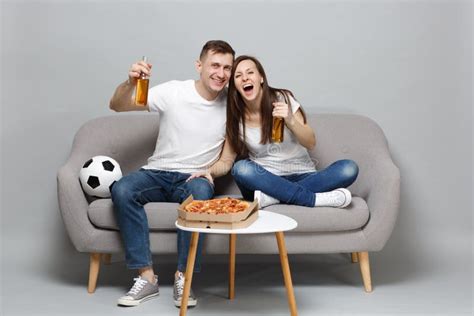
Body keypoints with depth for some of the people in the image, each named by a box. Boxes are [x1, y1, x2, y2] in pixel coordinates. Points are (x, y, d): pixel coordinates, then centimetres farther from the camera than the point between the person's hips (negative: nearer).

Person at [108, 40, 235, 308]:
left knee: (201, 192, -37)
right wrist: (131, 83, -29)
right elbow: (117, 106, -7)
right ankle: (147, 276, -23)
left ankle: (183, 277, -24)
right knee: (122, 190, -30)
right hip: (158, 173, 1)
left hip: (195, 178, 0)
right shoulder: (173, 92, -6)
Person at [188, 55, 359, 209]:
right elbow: (226, 161, 3)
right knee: (241, 168, -33)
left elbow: (311, 143, -5)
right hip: (266, 180, 0)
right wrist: (210, 171, -19)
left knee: (349, 168, -25)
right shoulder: (236, 117, 0)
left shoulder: (283, 99, -4)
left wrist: (290, 120, -24)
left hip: (302, 176, 0)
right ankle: (315, 199, -30)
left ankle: (274, 197, -31)